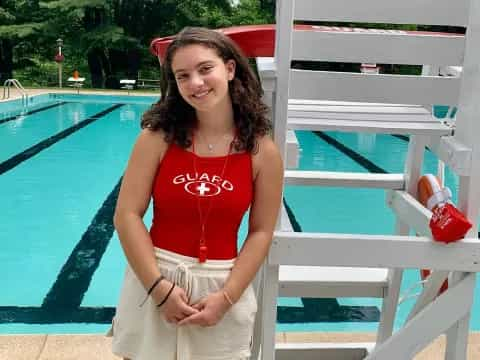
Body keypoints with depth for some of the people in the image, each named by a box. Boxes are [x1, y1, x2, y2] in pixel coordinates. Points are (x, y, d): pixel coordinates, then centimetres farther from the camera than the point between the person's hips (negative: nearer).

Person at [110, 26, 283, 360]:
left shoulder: (262, 151, -7)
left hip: (221, 283, 0)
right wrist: (160, 287, -15)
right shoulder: (158, 137, -8)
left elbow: (261, 232, -4)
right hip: (152, 277, 1)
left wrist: (226, 297, -11)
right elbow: (127, 215, -9)